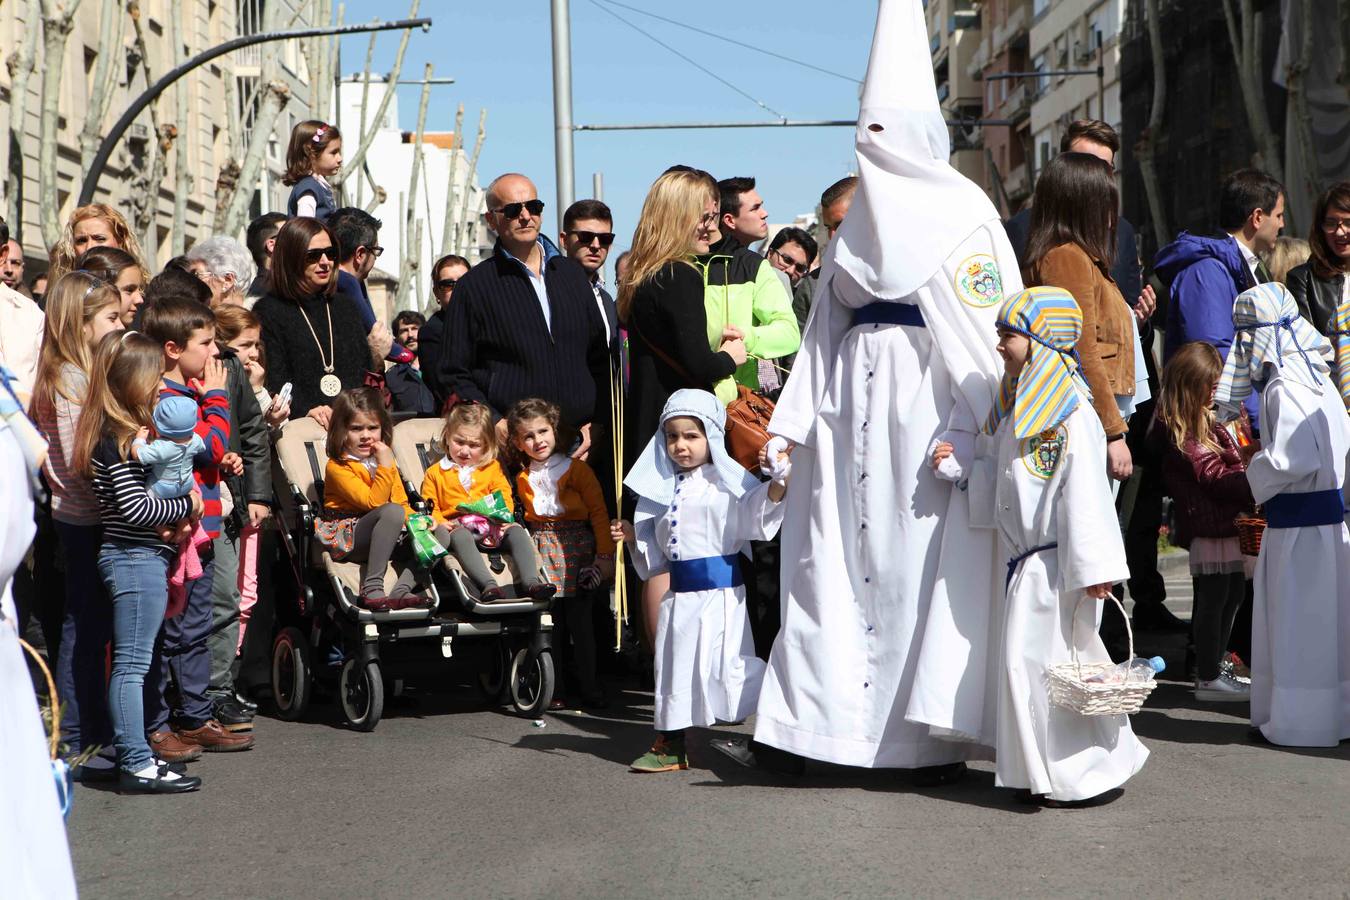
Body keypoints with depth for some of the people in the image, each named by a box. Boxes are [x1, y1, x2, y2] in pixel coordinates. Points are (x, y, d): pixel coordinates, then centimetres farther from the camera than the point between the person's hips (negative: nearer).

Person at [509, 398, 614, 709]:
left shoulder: (576, 469, -1)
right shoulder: (523, 479, 11)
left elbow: (598, 511, -4)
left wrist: (604, 554, -9)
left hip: (575, 548, -3)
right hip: (541, 551, 3)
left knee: (579, 621, -3)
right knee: (548, 622, 0)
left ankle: (589, 688, 7)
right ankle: (554, 690, 7)